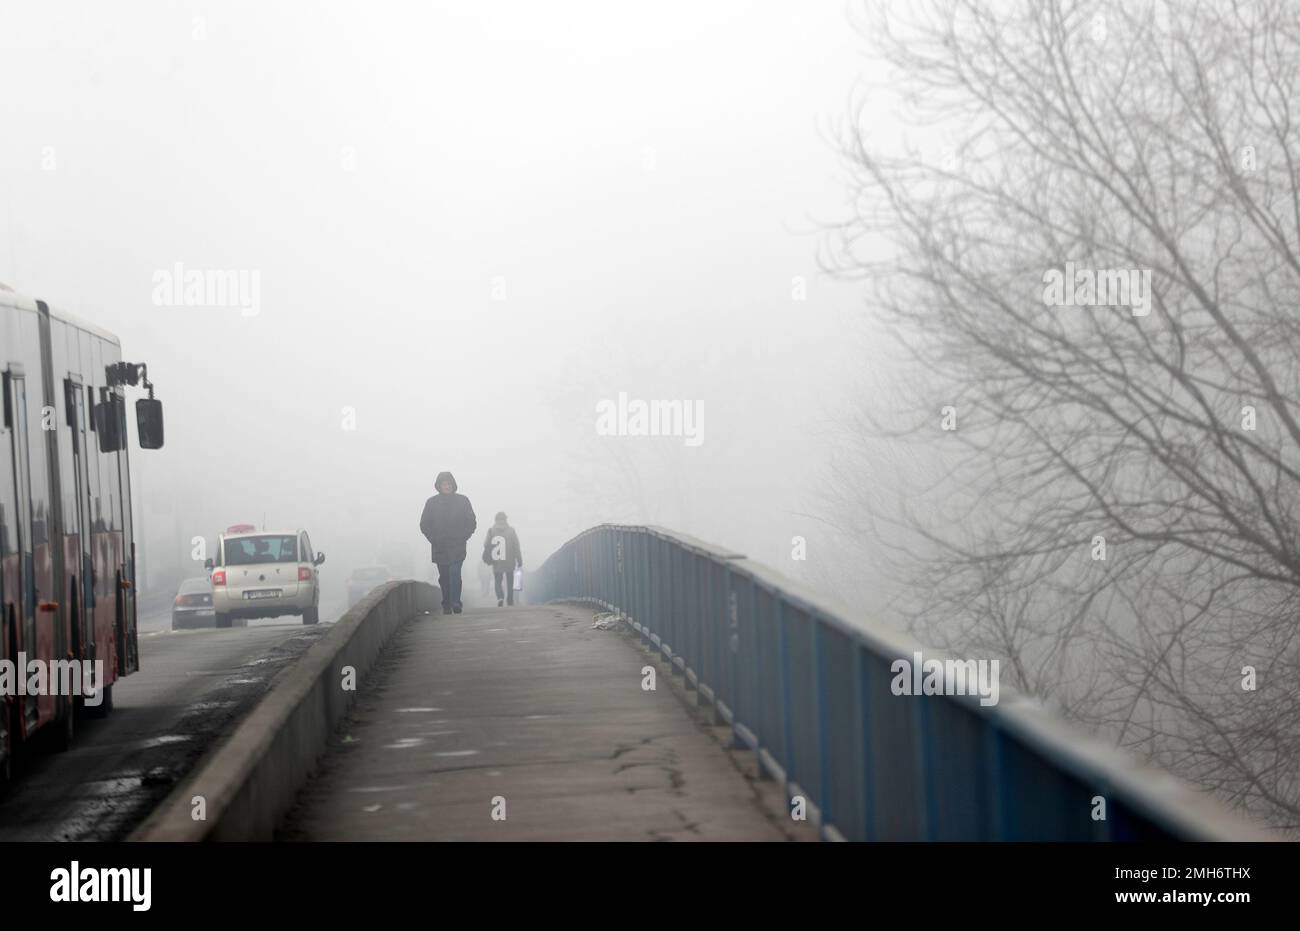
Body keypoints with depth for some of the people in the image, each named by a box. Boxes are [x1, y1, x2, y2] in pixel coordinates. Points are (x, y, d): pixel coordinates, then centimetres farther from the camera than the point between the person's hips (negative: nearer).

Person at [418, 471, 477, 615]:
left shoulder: (463, 501, 4)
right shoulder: (432, 502, 5)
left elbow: (472, 523, 8)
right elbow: (424, 525, 8)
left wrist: (463, 538, -3)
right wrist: (434, 540, -2)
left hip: (457, 547, -2)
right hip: (439, 548, 2)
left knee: (455, 573, -18)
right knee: (444, 577, 6)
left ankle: (455, 602, -21)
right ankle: (446, 606, 13)